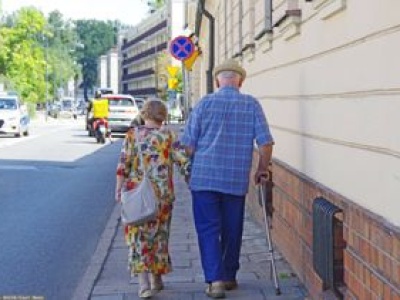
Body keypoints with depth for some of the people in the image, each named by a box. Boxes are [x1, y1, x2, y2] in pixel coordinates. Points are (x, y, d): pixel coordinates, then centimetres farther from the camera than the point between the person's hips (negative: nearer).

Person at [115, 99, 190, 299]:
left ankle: (144, 283, -10)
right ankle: (156, 279, 25)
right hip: (162, 194, 1)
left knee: (139, 236, 2)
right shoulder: (169, 136, 0)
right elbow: (184, 162, -5)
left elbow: (123, 166, -5)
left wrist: (118, 190, 1)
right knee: (159, 235, 15)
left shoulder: (132, 135, -1)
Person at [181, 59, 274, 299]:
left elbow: (189, 143, 0)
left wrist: (190, 169, 15)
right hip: (237, 180, 1)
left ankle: (215, 279, -7)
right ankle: (229, 277, 25)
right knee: (232, 230, 14)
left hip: (204, 177, -1)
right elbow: (265, 142, -2)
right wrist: (262, 169, 12)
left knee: (208, 229, 3)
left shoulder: (205, 103, -1)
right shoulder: (252, 105, 1)